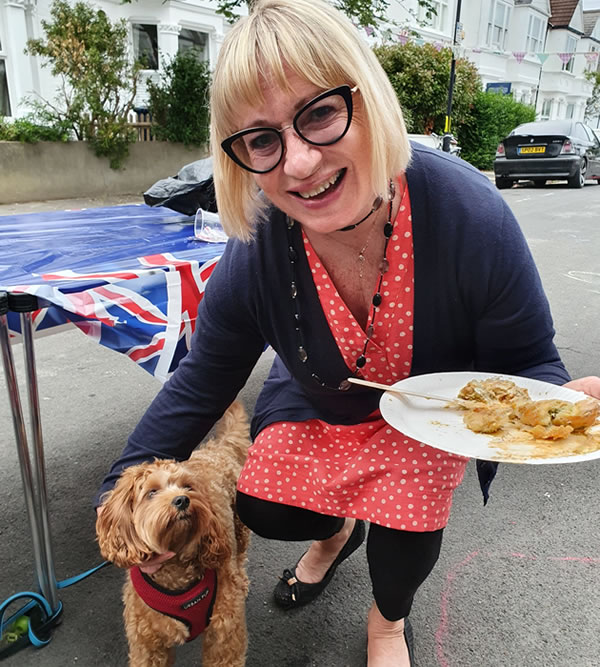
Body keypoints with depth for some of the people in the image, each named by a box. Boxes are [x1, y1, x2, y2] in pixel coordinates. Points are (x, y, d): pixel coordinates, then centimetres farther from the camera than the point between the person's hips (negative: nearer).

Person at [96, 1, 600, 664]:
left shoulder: (470, 215, -35)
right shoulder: (253, 255, -28)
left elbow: (526, 363, -21)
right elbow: (200, 384, -12)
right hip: (321, 406, 3)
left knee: (406, 529, -11)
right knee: (262, 509, 3)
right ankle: (338, 529, 44)